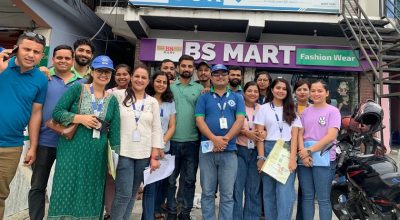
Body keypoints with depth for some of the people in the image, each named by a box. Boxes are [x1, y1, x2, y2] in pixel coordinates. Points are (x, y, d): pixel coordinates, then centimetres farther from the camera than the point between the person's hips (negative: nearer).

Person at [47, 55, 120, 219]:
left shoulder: (112, 100, 7)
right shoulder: (77, 89, -2)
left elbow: (114, 130, 4)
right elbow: (57, 112, -7)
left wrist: (118, 153, -2)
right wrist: (81, 118, -18)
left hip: (97, 154, 3)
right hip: (72, 149, -3)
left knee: (90, 192, 11)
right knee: (67, 189, 2)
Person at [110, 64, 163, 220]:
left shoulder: (153, 102, 8)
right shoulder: (118, 95, 1)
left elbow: (156, 130, 6)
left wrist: (154, 156, 2)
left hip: (144, 155, 3)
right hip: (123, 153, -3)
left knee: (132, 194, 11)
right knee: (124, 194, -5)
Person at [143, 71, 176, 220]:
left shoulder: (170, 103, 11)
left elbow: (172, 127, 7)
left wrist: (162, 143, -10)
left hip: (165, 149, 4)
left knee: (162, 183, 12)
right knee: (150, 186, -5)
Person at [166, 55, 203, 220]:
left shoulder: (200, 89, 6)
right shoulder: (170, 87, 5)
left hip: (192, 141, 0)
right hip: (172, 140, 0)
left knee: (189, 180, 10)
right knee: (171, 179, 9)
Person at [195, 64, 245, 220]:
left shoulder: (237, 98, 11)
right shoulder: (204, 98, 9)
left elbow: (240, 120, -1)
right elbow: (199, 120, -3)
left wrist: (225, 139, -15)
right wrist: (214, 139, -17)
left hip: (229, 150, 0)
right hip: (207, 149, 0)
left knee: (227, 194, 5)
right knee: (207, 192, 8)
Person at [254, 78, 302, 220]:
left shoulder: (291, 111, 12)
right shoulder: (264, 108, 7)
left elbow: (294, 136, 4)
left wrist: (292, 158, -8)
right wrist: (261, 157, -8)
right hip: (268, 151, 0)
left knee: (285, 194, -8)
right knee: (269, 192, 6)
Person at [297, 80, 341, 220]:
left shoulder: (333, 111, 1)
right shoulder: (306, 111, 14)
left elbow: (331, 136, -10)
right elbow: (300, 134, 7)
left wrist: (309, 151, -14)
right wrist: (303, 152, -10)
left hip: (323, 159, -4)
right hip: (304, 158, 4)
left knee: (323, 199, 1)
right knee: (307, 197, 9)